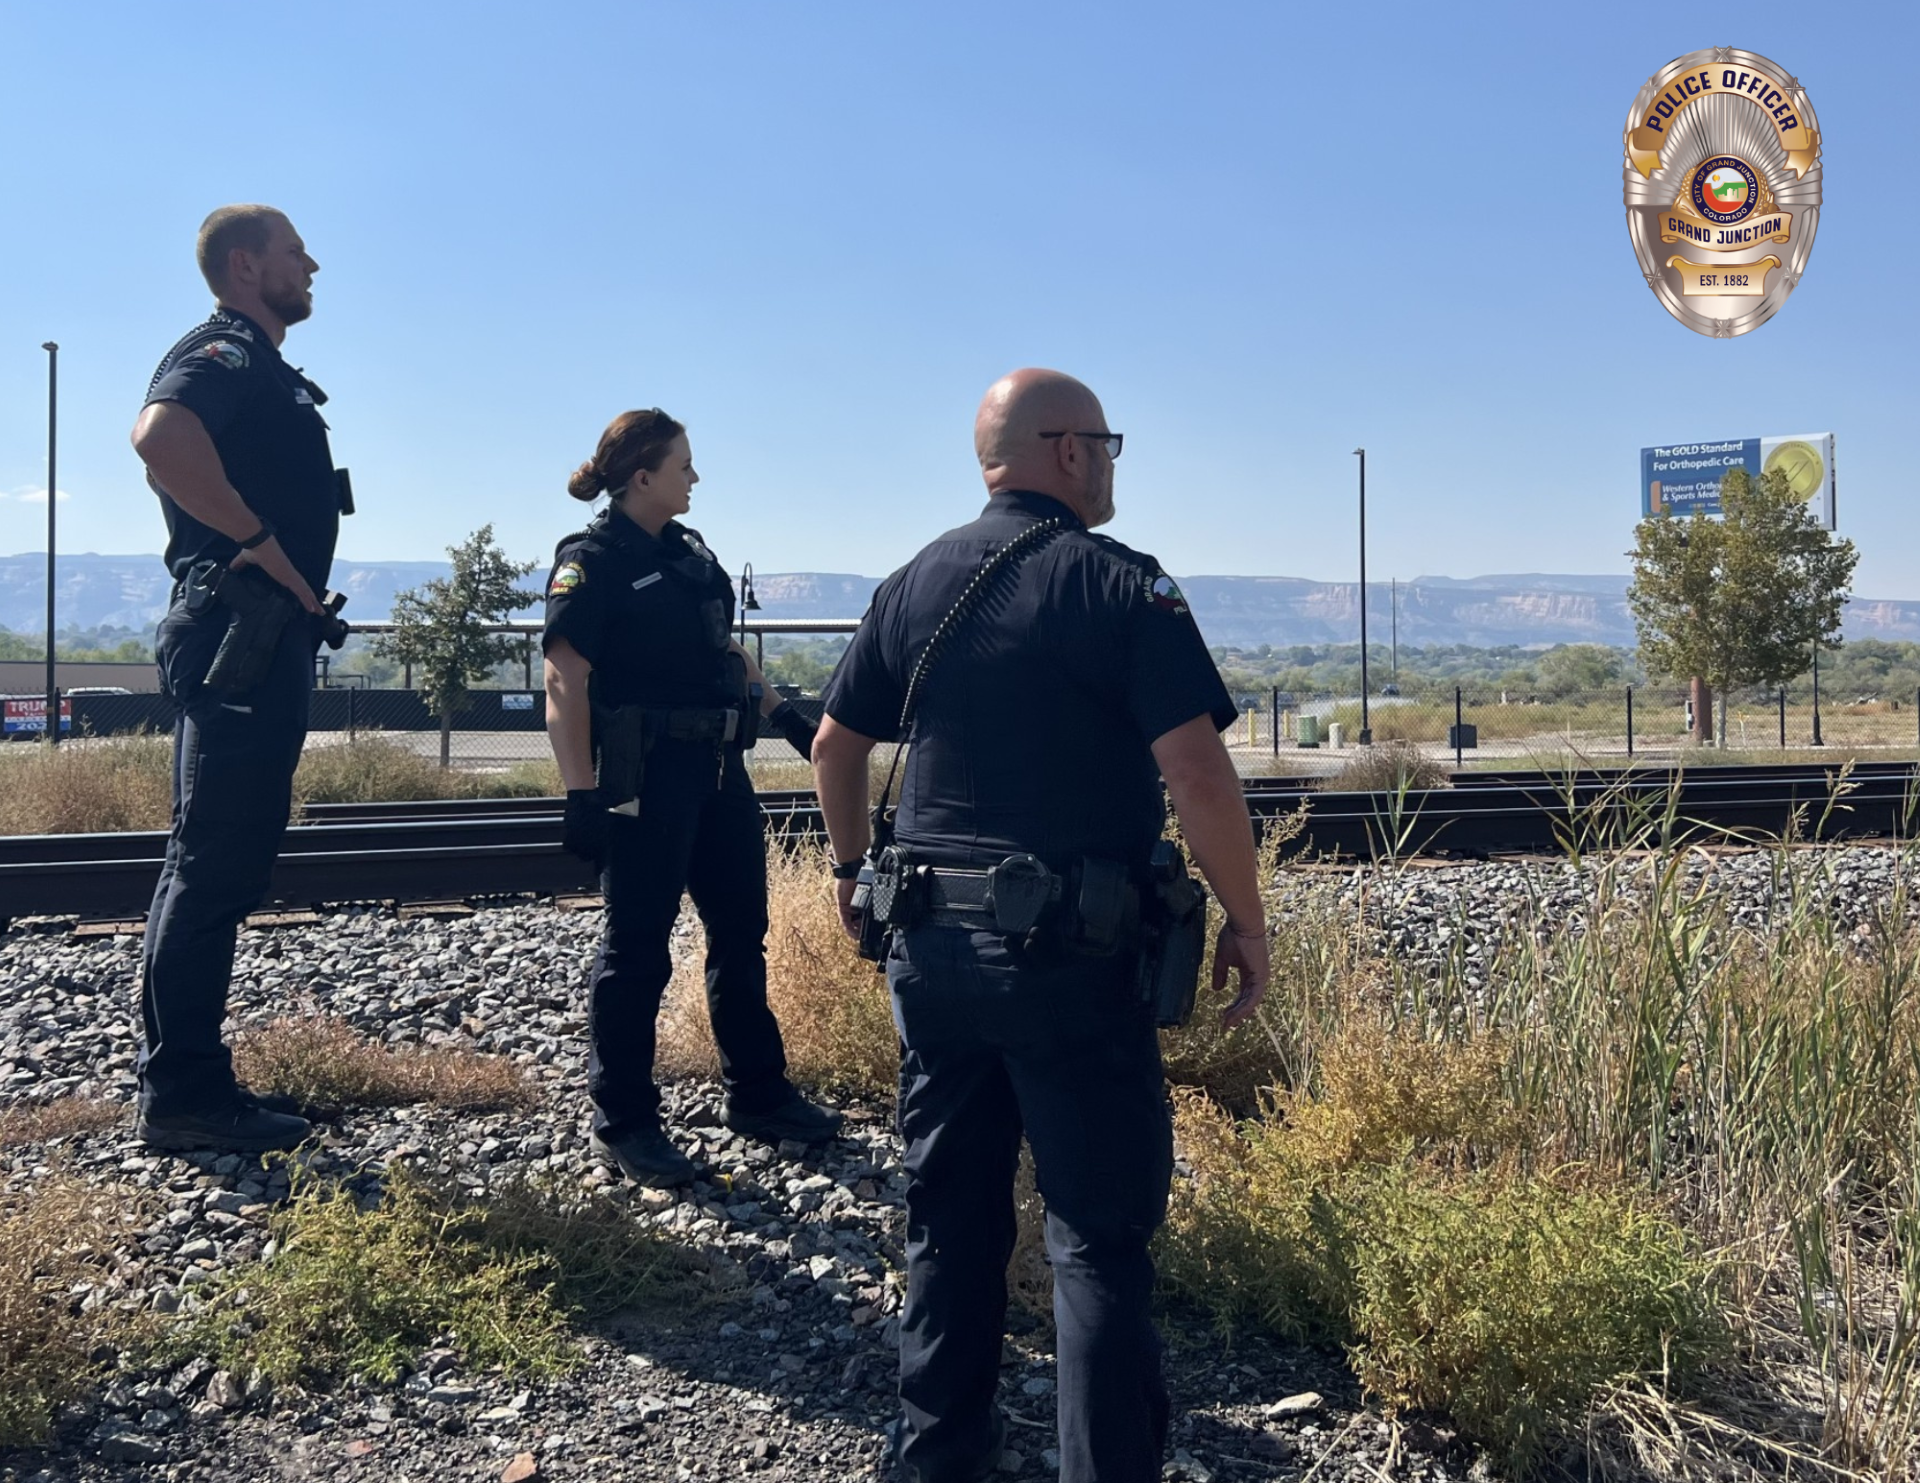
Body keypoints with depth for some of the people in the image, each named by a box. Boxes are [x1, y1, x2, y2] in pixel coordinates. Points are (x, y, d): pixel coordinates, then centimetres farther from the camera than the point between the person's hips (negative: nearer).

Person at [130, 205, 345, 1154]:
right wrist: (258, 538, -22)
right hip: (237, 633, -10)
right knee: (214, 863, -8)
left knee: (220, 862, 12)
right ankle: (181, 1095, -2)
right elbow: (160, 436, -30)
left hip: (265, 638, 10)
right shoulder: (223, 353, -8)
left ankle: (188, 1082, 19)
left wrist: (299, 590, 17)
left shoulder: (263, 368, 23)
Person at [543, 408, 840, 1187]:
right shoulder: (591, 561, -10)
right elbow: (566, 689, -15)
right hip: (645, 773, -8)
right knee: (637, 948, 1)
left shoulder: (690, 551, 13)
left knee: (741, 931, 14)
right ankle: (623, 1125, 14)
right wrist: (582, 794, -21)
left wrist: (780, 709, 15)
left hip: (718, 768, 8)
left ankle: (757, 1095, 28)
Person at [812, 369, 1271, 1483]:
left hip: (931, 945, 6)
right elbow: (1199, 771, -18)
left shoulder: (916, 585, 7)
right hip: (1071, 958, -6)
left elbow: (835, 744, 15)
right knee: (1099, 1232, 4)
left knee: (951, 1213, 18)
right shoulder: (1119, 585, -10)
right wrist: (1248, 923, -7)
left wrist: (854, 869, 29)